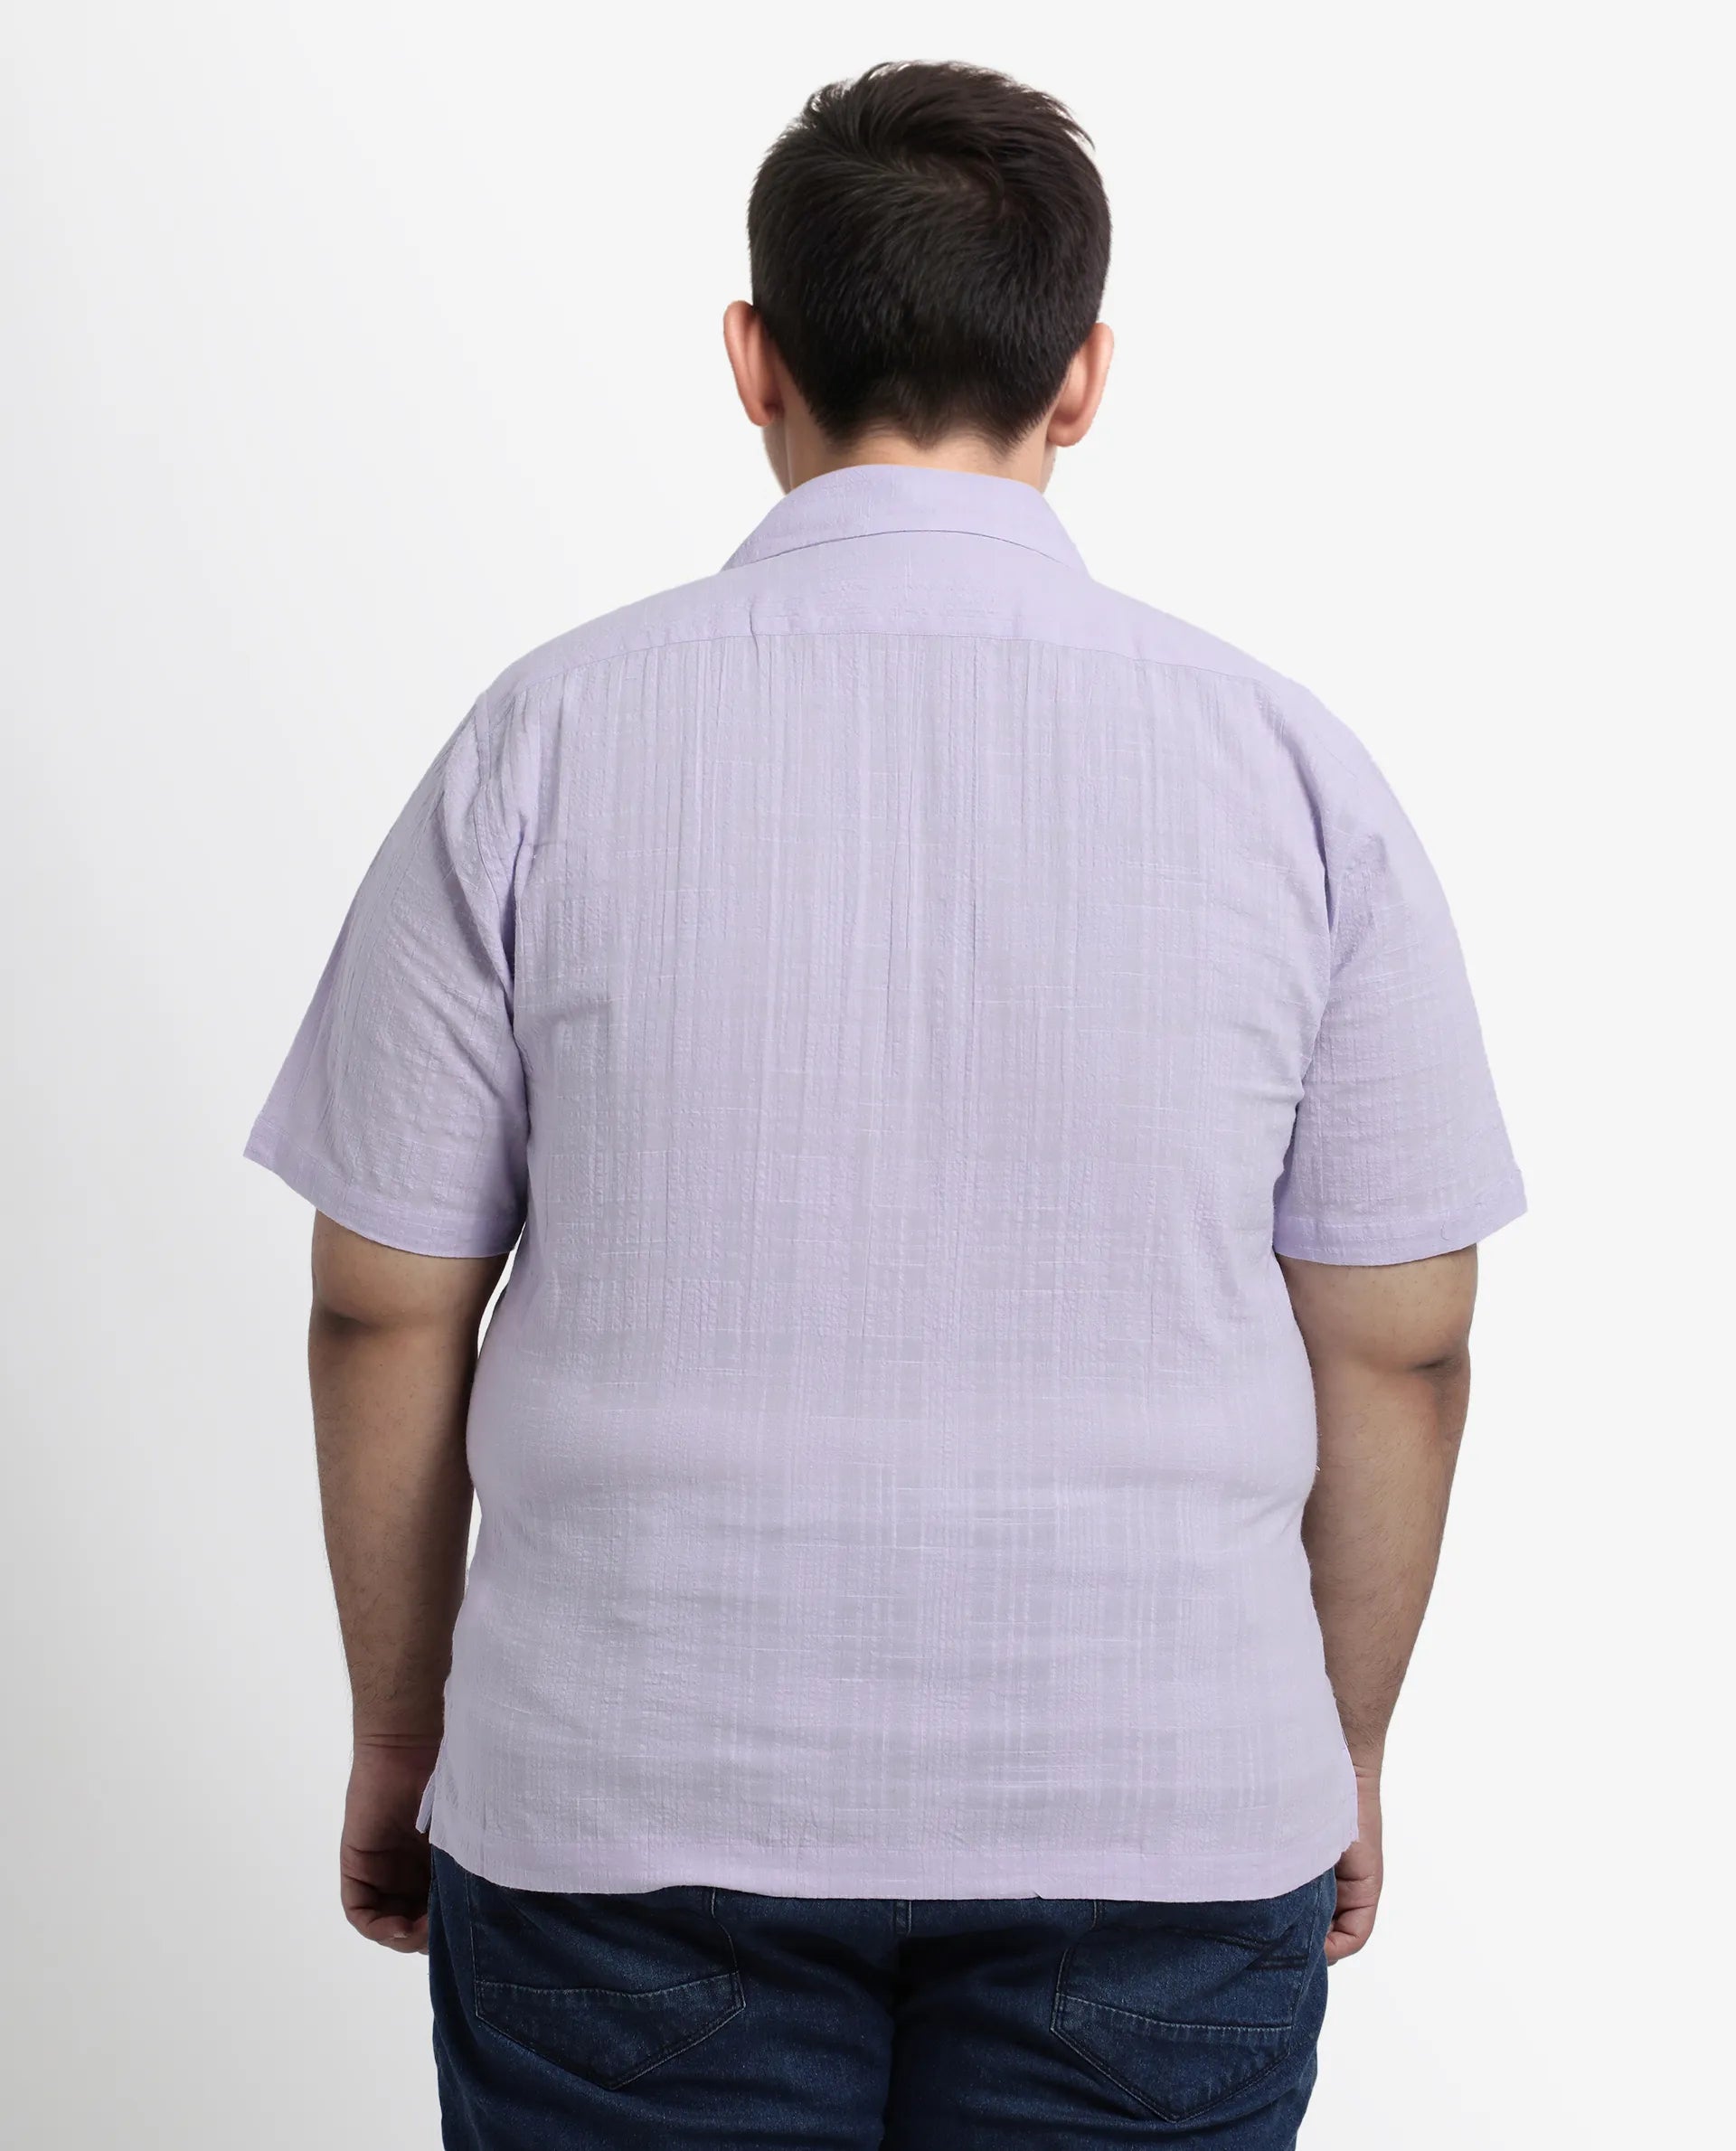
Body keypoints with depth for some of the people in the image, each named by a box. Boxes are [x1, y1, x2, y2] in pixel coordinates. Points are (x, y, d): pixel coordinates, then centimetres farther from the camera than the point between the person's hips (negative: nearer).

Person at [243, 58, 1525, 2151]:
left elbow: (386, 1311, -2)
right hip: (1163, 1820, 1)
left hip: (625, 1815, 0)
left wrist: (400, 1734, 12)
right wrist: (1342, 1752, 15)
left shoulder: (547, 739, -6)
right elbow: (1399, 1349, 1)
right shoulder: (1289, 762, -4)